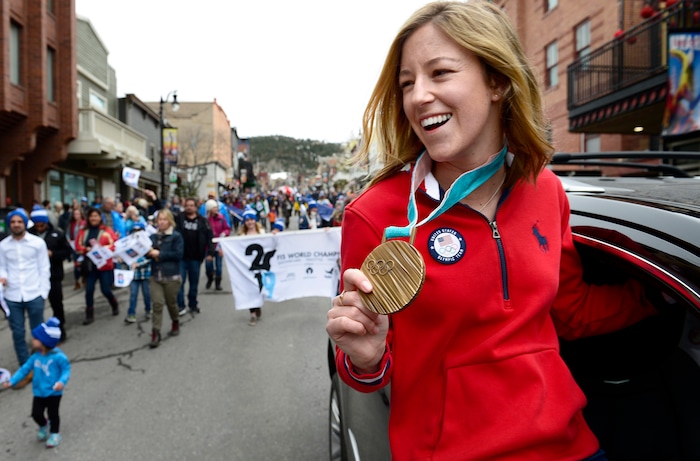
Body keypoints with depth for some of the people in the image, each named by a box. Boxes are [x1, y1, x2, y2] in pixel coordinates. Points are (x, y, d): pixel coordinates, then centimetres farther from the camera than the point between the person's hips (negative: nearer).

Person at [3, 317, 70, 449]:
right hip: (39, 392, 5)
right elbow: (25, 369, 6)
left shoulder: (58, 356, -20)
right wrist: (12, 381, 3)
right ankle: (43, 426, 39)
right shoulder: (35, 357, -3)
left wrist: (62, 381, -31)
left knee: (53, 414, 7)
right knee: (36, 414, 7)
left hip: (54, 392, -5)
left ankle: (54, 433, 29)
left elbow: (66, 369, -16)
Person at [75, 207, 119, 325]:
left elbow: (115, 245, -8)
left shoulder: (107, 231, -3)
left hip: (105, 265, -3)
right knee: (89, 290, 0)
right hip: (89, 265, 3)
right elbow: (78, 246, 4)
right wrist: (86, 249, -16)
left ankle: (115, 305, 30)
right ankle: (89, 315, 11)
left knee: (106, 290, 0)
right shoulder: (83, 231, 6)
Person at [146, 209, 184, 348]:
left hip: (171, 276, -3)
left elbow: (179, 254, -15)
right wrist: (149, 252, -7)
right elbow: (150, 252, 16)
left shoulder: (176, 236, -5)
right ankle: (155, 333, -5)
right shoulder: (153, 236, 8)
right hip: (155, 275, 3)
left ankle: (176, 324, 37)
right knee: (157, 303, -7)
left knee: (171, 303, 11)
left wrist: (160, 254, -16)